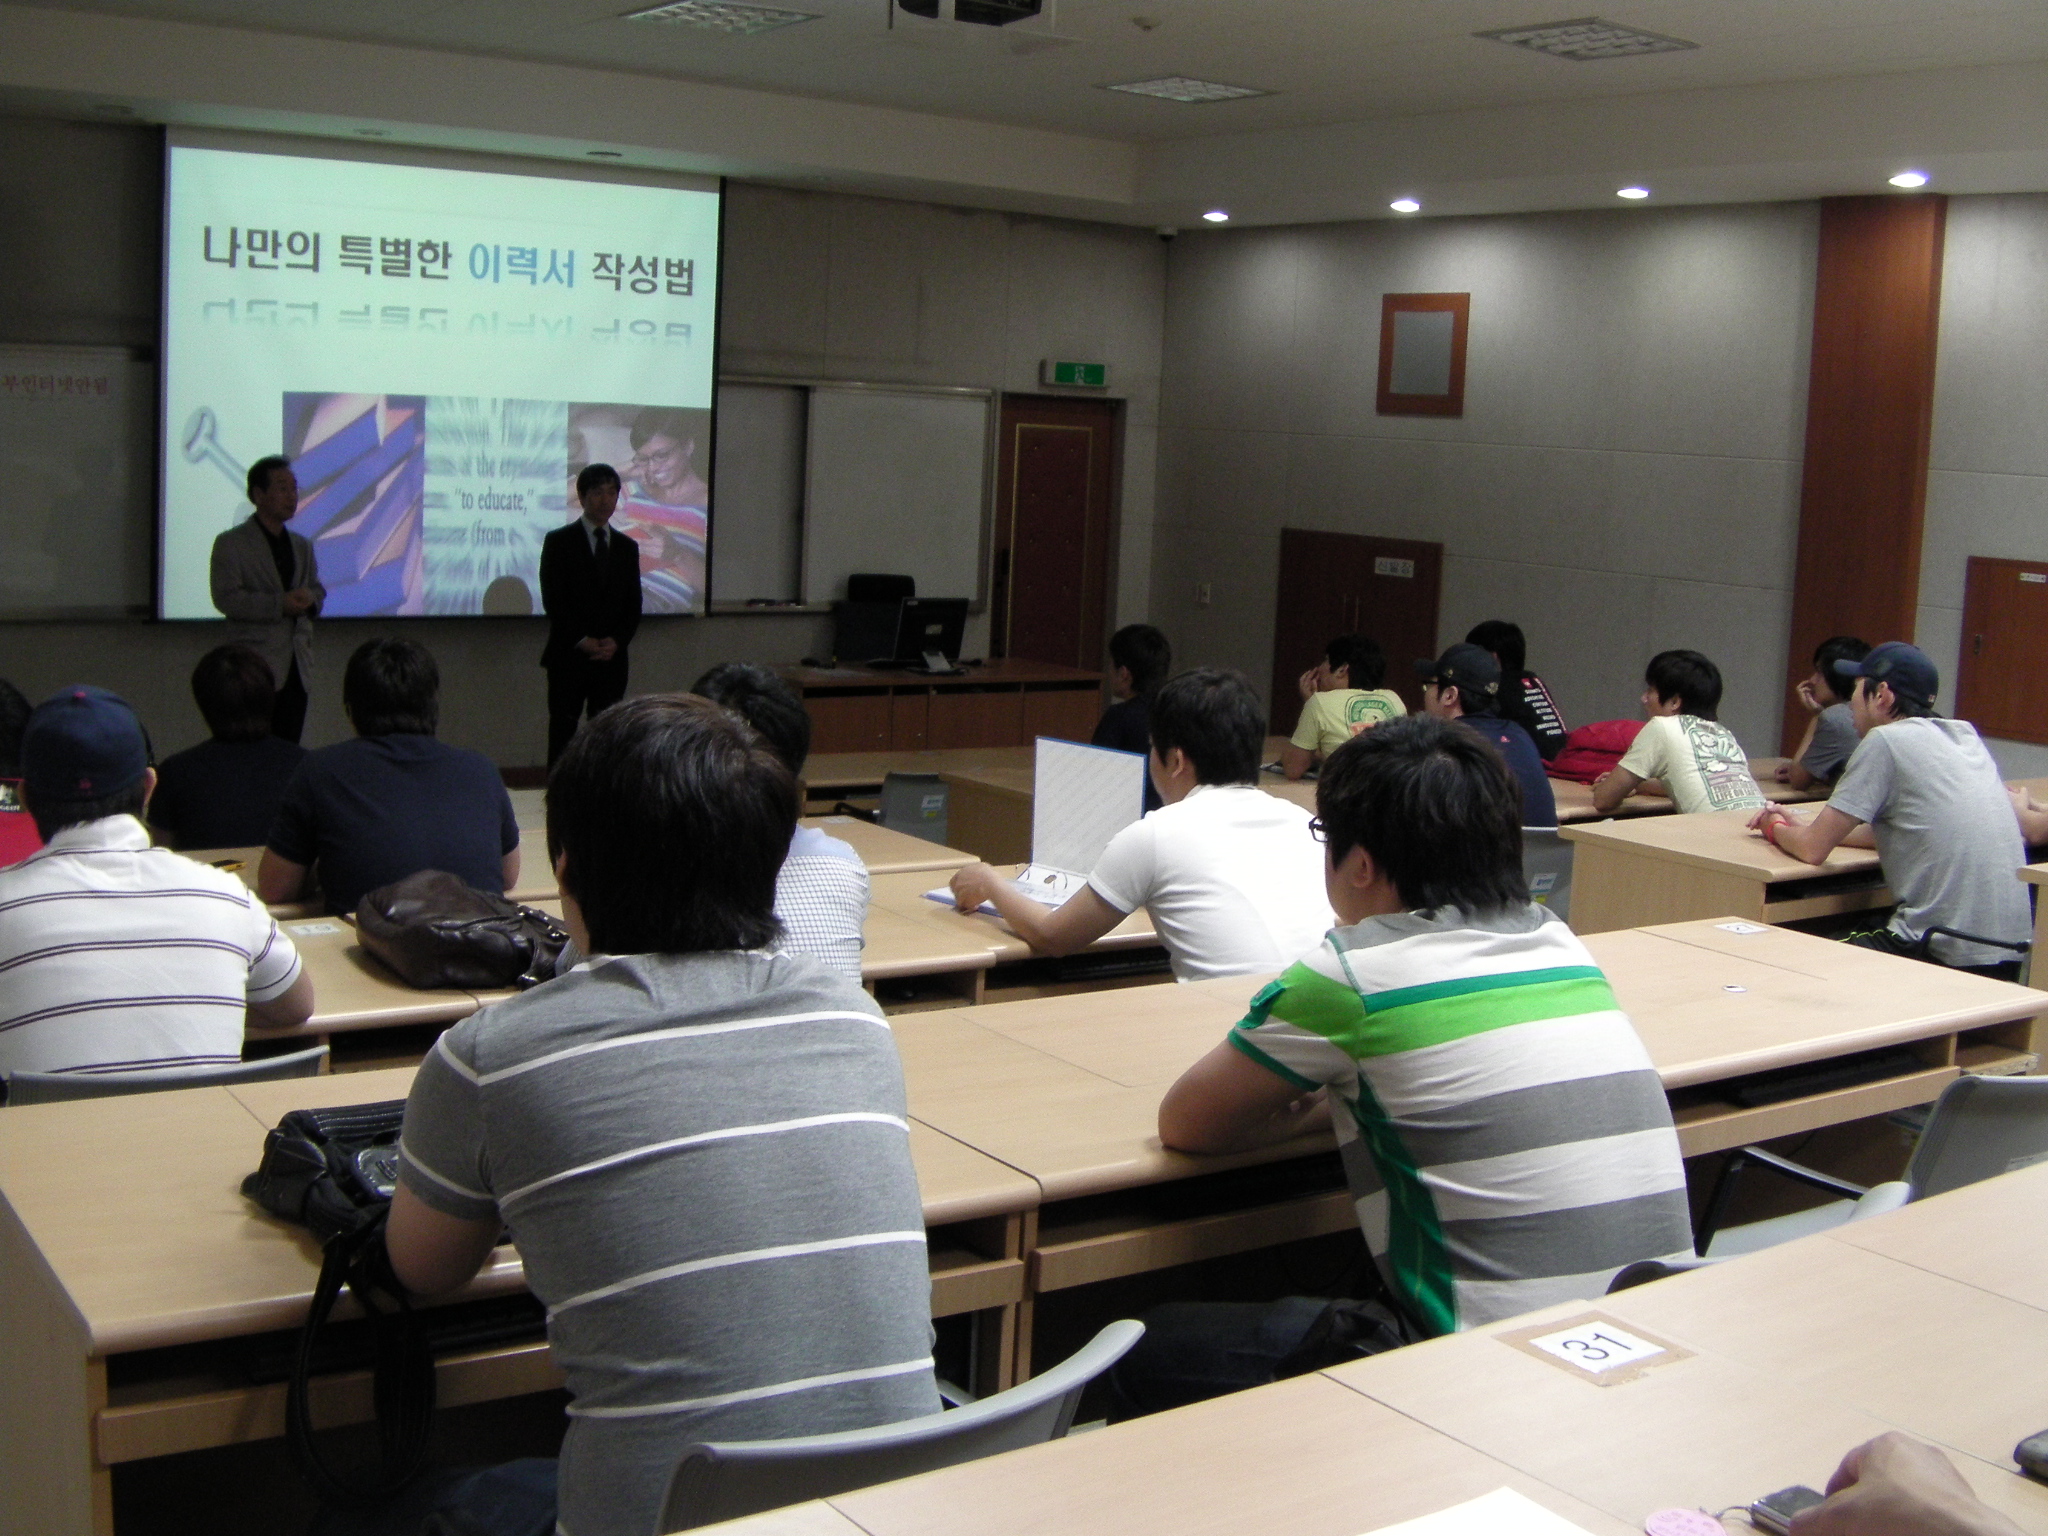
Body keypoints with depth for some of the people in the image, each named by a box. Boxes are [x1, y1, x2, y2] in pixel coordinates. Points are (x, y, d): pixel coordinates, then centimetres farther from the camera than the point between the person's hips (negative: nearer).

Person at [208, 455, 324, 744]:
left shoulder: (302, 546, 20)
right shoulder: (230, 543, 0)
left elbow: (317, 592, 19)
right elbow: (226, 598, -10)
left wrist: (308, 600, -6)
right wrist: (280, 604, -18)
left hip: (297, 666, 6)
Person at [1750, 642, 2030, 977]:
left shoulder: (1886, 740, -10)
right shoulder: (1964, 735, 12)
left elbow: (1813, 849, -8)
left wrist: (1777, 829, 13)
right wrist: (1801, 826, 21)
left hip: (1946, 955, -8)